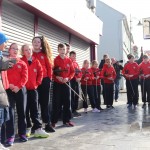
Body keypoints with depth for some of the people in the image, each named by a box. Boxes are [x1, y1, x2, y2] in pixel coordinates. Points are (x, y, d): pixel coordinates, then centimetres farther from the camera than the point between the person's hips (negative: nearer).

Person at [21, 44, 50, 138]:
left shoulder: (36, 61, 5)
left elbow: (40, 73, 11)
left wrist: (37, 83, 4)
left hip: (33, 88, 3)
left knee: (35, 109, 4)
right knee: (25, 109, 5)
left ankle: (38, 129, 4)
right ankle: (27, 128, 16)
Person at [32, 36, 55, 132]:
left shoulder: (45, 54, 10)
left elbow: (49, 67, 9)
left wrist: (49, 78, 1)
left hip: (44, 80, 2)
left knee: (45, 102, 6)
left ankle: (47, 123, 12)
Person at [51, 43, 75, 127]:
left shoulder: (69, 60, 6)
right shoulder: (55, 60, -4)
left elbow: (72, 72, 7)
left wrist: (68, 78, -9)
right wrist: (56, 77, -21)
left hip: (66, 83, 3)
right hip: (57, 84, -3)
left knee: (67, 102, 6)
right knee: (56, 102, -1)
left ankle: (67, 120, 16)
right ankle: (54, 121, 8)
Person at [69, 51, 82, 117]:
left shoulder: (76, 63, 20)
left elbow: (79, 71, 15)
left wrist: (79, 78, -2)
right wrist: (75, 78, -18)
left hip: (77, 81, 8)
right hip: (71, 81, -8)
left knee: (77, 96, 10)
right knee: (72, 96, -8)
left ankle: (75, 110, 18)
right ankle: (72, 111, -4)